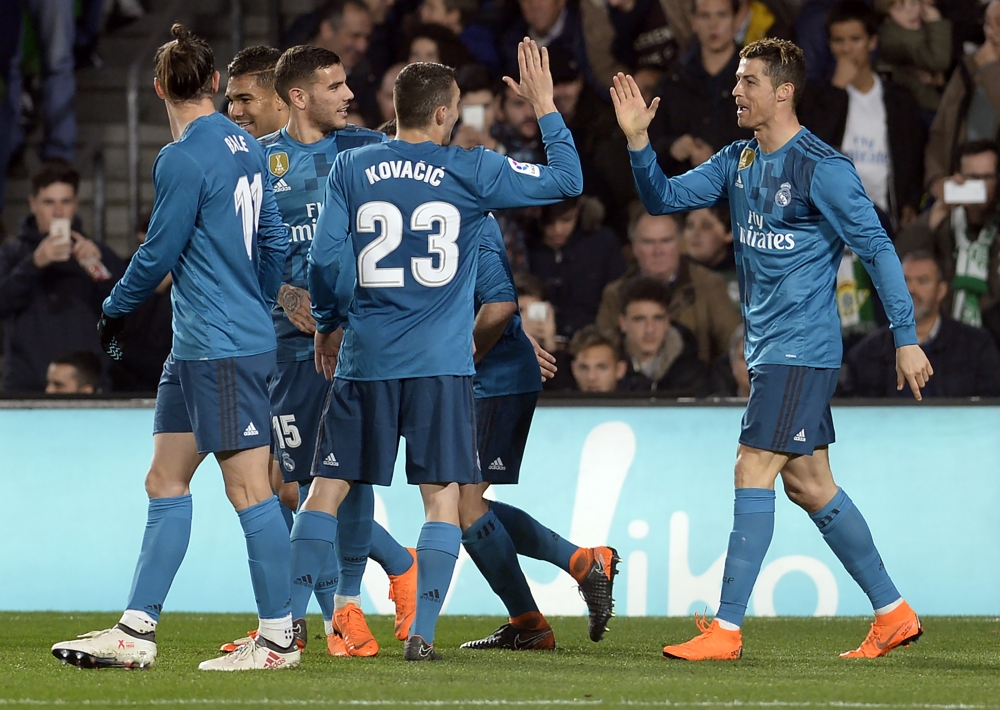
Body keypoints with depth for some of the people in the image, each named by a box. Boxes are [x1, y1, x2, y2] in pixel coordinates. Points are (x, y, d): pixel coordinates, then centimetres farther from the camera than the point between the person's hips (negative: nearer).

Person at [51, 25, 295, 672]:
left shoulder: (184, 159, -15)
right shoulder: (247, 148, 10)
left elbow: (158, 254, -11)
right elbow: (275, 242, 17)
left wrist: (116, 309, 6)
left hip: (222, 351, -9)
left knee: (248, 489, -4)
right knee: (166, 481, 10)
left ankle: (278, 639, 0)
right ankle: (137, 632, 11)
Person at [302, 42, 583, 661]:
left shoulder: (352, 168, 2)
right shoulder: (473, 171, -2)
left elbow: (323, 257, 3)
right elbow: (567, 181, 4)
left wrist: (328, 324, 19)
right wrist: (546, 107, 14)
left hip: (365, 356, 2)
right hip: (441, 362, -2)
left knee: (329, 488, 8)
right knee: (442, 496, 2)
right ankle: (422, 633, -7)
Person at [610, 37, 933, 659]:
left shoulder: (821, 168, -14)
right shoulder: (738, 162, 10)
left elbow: (878, 248, -13)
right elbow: (664, 198, 12)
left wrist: (907, 338, -15)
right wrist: (638, 141, -5)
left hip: (802, 351, -9)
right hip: (768, 349, 9)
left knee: (754, 474, -11)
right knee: (809, 485, 11)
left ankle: (726, 629, -10)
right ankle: (893, 613, 18)